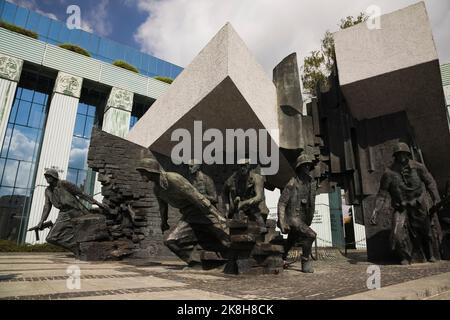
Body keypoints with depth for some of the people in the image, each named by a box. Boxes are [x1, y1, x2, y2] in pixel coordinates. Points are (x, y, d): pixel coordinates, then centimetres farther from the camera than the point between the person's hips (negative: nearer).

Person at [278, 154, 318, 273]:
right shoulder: (292, 184, -17)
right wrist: (282, 222, -25)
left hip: (302, 218, 8)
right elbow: (282, 203, -18)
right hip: (292, 217, -8)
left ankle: (281, 258, 46)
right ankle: (306, 262, -5)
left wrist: (309, 220, 17)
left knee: (291, 241, 23)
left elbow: (311, 204, 15)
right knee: (310, 235, -23)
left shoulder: (312, 183, 3)